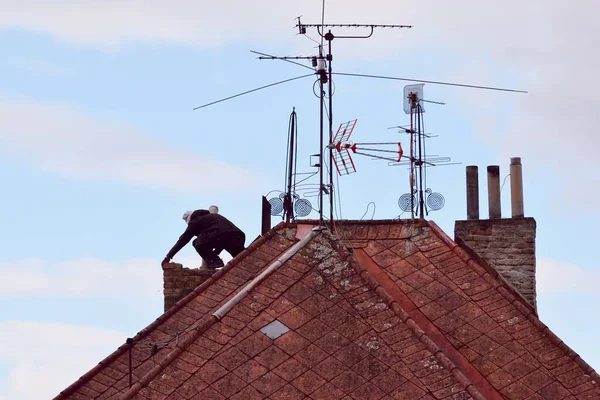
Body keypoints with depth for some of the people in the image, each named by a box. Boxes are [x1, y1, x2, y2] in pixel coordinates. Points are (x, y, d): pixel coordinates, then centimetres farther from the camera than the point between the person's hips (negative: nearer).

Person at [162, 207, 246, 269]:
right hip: (239, 236, 7)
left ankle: (214, 261, -1)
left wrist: (168, 257, 17)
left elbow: (183, 240, 15)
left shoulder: (196, 221, 17)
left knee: (197, 243, 8)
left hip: (222, 236, -7)